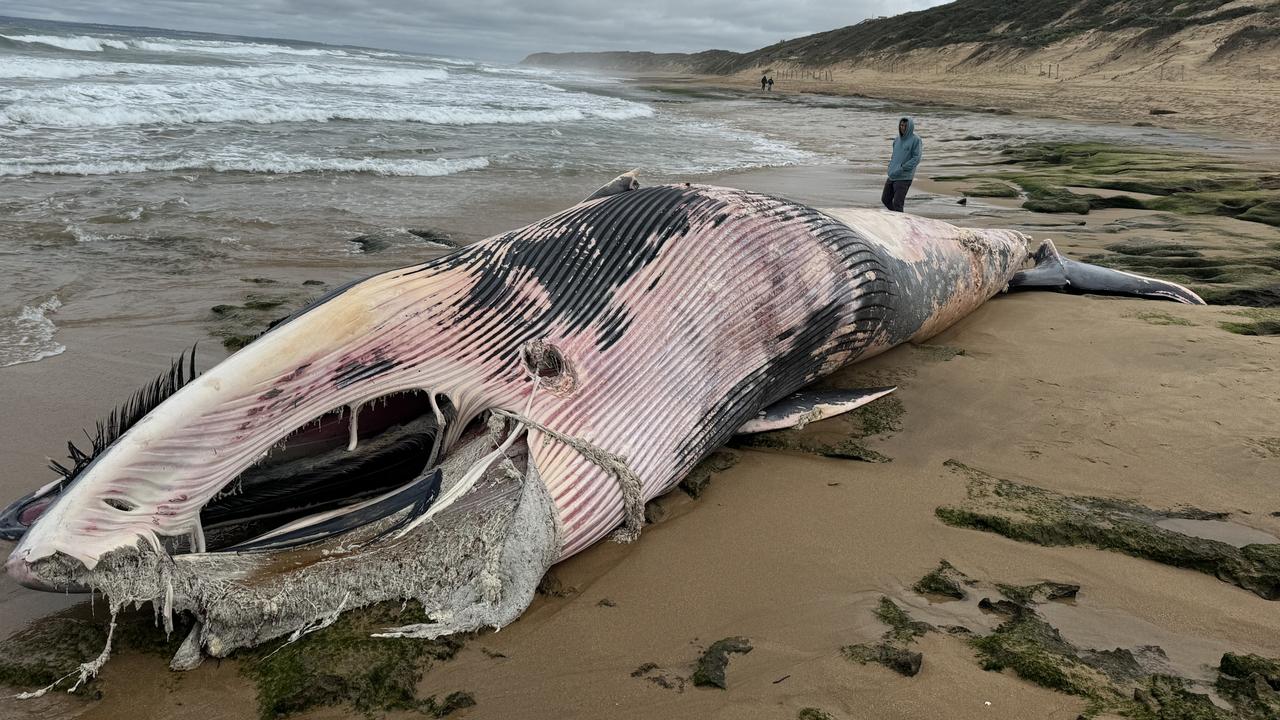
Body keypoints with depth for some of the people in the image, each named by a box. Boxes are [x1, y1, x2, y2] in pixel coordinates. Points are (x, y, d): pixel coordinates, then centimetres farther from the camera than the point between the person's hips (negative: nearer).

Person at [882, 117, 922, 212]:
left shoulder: (915, 140, -8)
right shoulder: (897, 139, 12)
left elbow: (916, 158, -13)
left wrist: (902, 168, -17)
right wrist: (891, 166, 7)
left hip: (904, 177, -7)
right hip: (892, 176, 7)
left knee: (897, 203, -10)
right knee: (885, 199, 13)